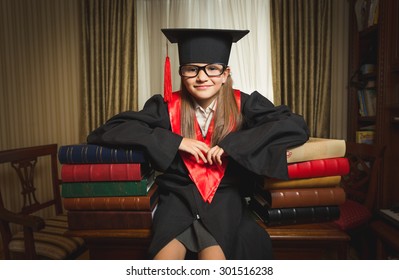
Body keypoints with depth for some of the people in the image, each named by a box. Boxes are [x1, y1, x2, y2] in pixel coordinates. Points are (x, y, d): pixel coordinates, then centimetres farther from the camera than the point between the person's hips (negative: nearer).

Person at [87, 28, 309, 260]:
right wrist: (175, 141, -16)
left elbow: (298, 126, -12)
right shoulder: (167, 107, -2)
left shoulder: (244, 105, -1)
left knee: (213, 252, -26)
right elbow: (107, 131, -7)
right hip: (179, 195, 1)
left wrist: (233, 143, -19)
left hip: (225, 197, 0)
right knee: (167, 253, -24)